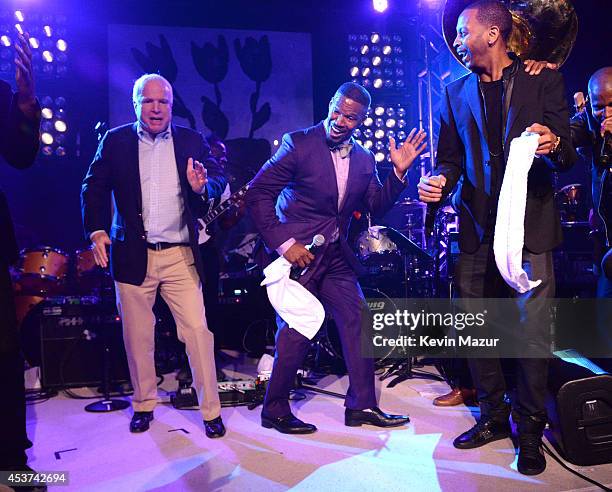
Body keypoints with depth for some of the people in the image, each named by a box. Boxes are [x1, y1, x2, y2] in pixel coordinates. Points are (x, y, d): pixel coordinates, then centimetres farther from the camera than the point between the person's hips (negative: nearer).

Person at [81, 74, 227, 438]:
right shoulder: (116, 141, 5)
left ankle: (211, 410, 10)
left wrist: (203, 186, -22)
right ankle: (144, 404, 31)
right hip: (133, 256, 1)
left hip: (181, 257, 0)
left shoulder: (192, 141, 6)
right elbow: (94, 188, 4)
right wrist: (96, 230, -10)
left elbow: (219, 183, 0)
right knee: (137, 336, 11)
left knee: (198, 330, -3)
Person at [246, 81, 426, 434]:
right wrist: (283, 243, -17)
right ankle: (275, 411, 18)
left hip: (336, 258, 6)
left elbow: (378, 206, 8)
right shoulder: (298, 143, -8)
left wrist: (399, 172, -6)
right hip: (298, 253, -6)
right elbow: (258, 194, -11)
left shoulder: (364, 159, 9)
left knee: (359, 325, 5)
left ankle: (362, 406, 20)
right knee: (296, 333, 0)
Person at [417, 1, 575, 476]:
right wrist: (440, 180, -8)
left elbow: (567, 156, 0)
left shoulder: (544, 80, 4)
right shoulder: (457, 91, 13)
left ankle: (530, 429, 16)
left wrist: (554, 144, -23)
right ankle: (493, 416, 26)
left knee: (532, 330, -3)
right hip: (477, 226, 4)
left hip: (529, 223, -3)